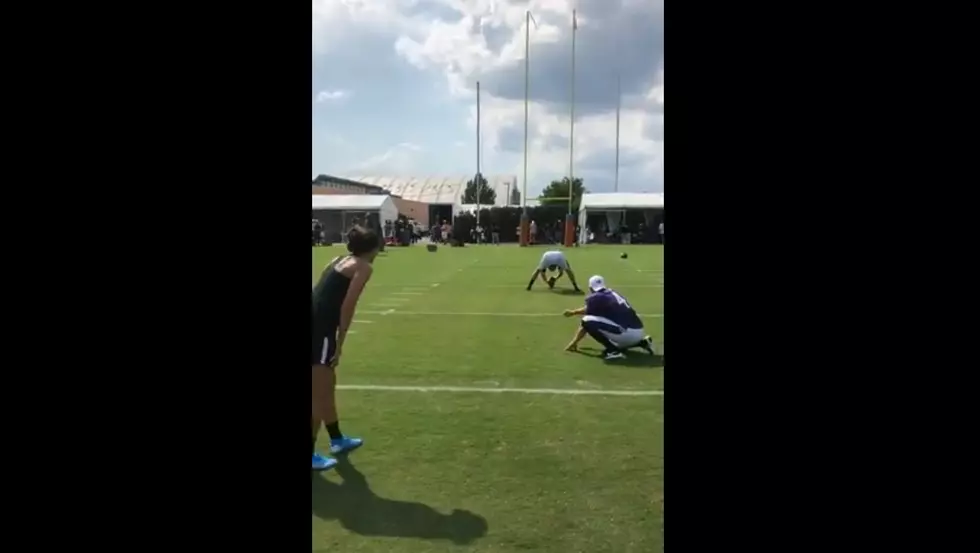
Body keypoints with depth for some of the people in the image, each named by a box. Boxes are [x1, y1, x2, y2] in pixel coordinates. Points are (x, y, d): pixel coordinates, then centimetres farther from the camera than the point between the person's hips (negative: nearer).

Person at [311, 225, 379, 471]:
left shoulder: (340, 261, 20)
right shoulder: (363, 267, -3)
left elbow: (326, 295, 16)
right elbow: (347, 306, -12)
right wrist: (339, 344, -9)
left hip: (316, 323, 9)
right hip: (320, 328, -9)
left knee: (327, 386, 22)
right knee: (320, 393, 2)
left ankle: (337, 440, 38)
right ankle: (311, 454, 10)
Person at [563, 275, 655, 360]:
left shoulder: (595, 298, -1)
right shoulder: (613, 293, 22)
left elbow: (586, 322, 4)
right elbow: (590, 309, 37)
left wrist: (574, 342, 16)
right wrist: (573, 312, 50)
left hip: (626, 333, -9)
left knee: (588, 321, -7)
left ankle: (613, 350, -8)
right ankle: (643, 342, 19)